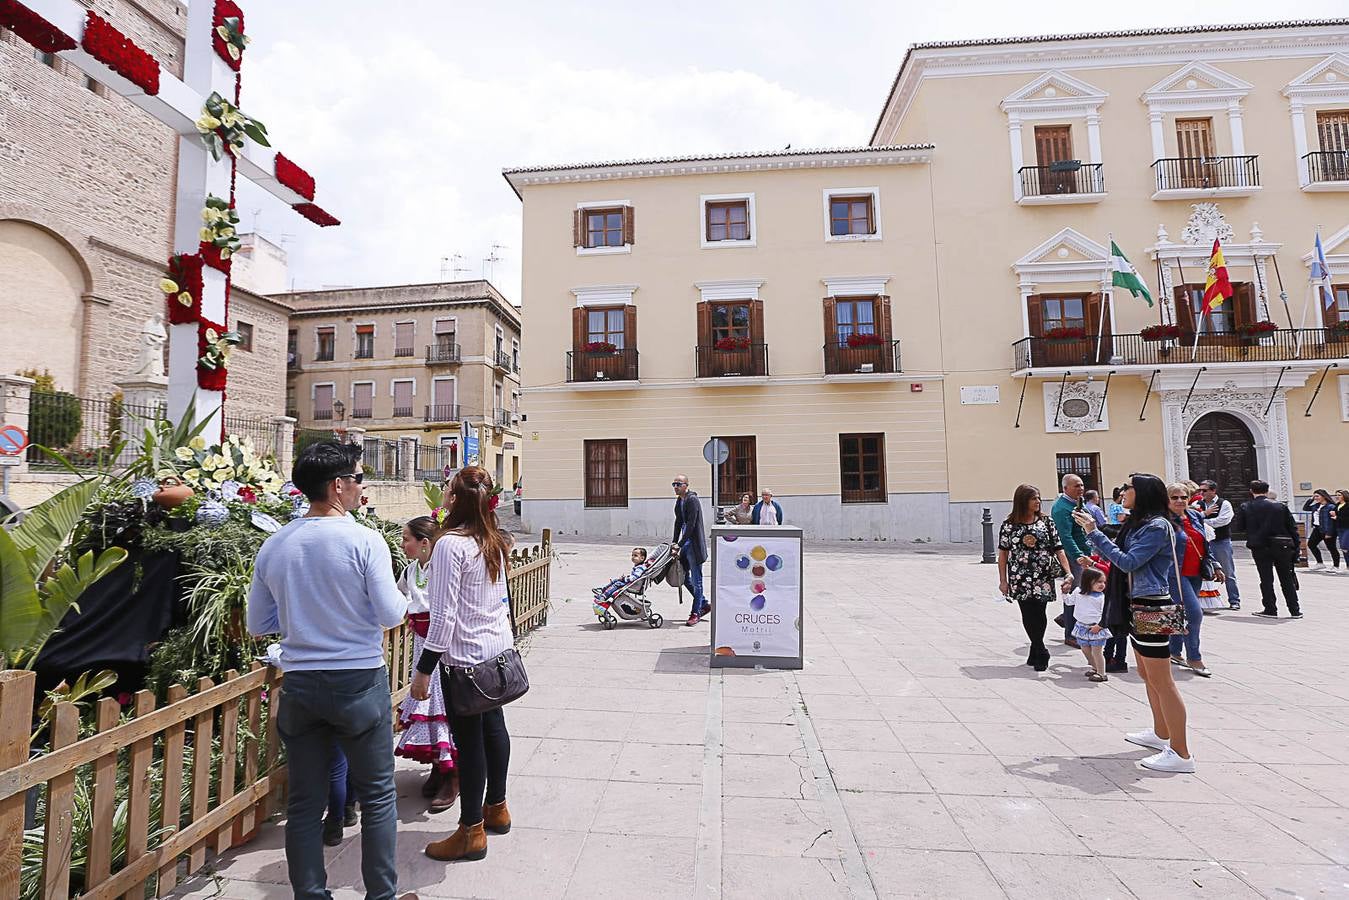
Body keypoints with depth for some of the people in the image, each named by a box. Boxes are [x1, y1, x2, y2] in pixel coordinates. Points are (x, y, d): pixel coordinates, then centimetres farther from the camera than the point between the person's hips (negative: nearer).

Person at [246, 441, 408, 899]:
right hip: (359, 681, -4)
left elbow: (257, 624, 8)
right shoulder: (364, 540, -17)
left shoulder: (273, 546, 1)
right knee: (377, 796, 12)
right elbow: (390, 614, -17)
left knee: (304, 801, 17)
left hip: (300, 684, 5)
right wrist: (403, 597, 4)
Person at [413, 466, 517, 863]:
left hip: (465, 654, -8)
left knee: (469, 739, 5)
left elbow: (444, 615, -20)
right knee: (493, 725, 20)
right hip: (498, 646, 8)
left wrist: (424, 669, -13)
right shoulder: (495, 542, 4)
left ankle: (471, 831, 21)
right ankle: (496, 807, 38)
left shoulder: (451, 544, -19)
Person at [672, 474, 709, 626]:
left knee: (696, 578, -1)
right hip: (685, 543, 9)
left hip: (695, 543, -9)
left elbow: (691, 525, -20)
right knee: (683, 576, 13)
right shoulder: (679, 500, 13)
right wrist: (674, 541, 10)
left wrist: (679, 544, -20)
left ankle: (696, 613, 8)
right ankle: (704, 604, 26)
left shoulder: (692, 500, -15)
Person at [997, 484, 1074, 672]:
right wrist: (1003, 580, 2)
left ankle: (1036, 653, 18)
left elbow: (1059, 549, 3)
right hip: (1020, 578, 0)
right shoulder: (1009, 525, 1)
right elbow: (1003, 553, 5)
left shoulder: (1047, 522, 4)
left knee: (1038, 615, 0)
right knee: (1029, 616, -2)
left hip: (1043, 577, 1)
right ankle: (1041, 653, 15)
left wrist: (1068, 572, -8)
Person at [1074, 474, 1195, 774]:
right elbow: (1115, 555, 16)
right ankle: (1161, 734, 34)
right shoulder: (1138, 524, 14)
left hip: (1153, 608, -10)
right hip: (1138, 606, 10)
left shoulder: (1157, 526, -15)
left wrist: (1094, 532, -17)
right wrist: (1091, 530, 7)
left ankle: (1181, 753, 2)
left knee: (1161, 680, -5)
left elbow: (1128, 562, -19)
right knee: (1147, 674, 20)